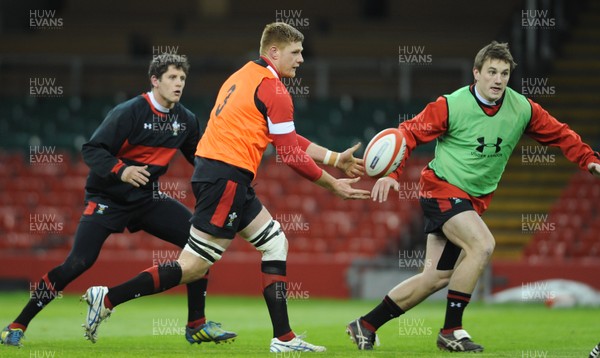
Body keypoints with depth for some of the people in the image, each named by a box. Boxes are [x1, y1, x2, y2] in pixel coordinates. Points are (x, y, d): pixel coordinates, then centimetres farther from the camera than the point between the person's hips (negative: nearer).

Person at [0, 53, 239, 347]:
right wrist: (121, 171, -35)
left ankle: (196, 325, 1)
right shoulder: (129, 113, -17)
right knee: (79, 262, -19)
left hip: (147, 199, 6)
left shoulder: (185, 119, 1)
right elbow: (91, 150, -19)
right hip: (107, 198, -6)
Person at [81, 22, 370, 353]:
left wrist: (334, 158, 24)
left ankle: (283, 338, 10)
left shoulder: (245, 76, 19)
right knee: (193, 267, -8)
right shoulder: (273, 90, -10)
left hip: (210, 169, 10)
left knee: (275, 243, 13)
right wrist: (332, 185, 1)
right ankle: (109, 298, -8)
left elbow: (287, 140, 25)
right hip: (226, 177, -10)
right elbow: (291, 156, -10)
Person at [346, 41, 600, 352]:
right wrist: (391, 173, -22)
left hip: (474, 199, 6)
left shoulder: (522, 109, -2)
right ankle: (451, 331, -18)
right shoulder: (451, 106, -14)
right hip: (442, 187, -6)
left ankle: (366, 325, 17)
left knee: (437, 277, 5)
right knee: (482, 244, -29)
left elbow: (559, 134, 9)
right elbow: (409, 133, -10)